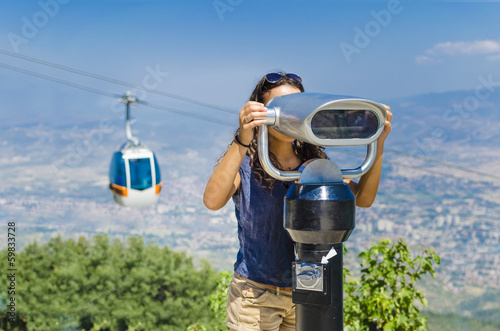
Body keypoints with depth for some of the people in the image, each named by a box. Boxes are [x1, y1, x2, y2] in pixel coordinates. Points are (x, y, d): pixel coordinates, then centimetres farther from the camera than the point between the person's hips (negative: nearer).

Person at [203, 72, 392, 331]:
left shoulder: (314, 160, 3)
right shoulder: (245, 163, -10)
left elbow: (362, 198, -3)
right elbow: (212, 201, -30)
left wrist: (376, 146, -16)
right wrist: (241, 142, -41)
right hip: (256, 294, -4)